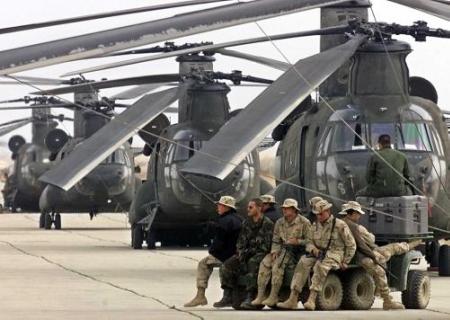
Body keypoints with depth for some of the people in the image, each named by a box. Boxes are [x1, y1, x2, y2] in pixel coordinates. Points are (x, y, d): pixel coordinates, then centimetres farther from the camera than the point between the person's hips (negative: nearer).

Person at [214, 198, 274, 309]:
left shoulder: (267, 224, -6)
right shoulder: (246, 223, 15)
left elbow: (266, 246, -12)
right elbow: (241, 241, 18)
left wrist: (250, 251, -16)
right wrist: (240, 251, -1)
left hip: (260, 254, -7)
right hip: (247, 253, 7)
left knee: (252, 263, -38)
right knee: (228, 265, -15)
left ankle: (250, 298, -40)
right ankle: (227, 297, -15)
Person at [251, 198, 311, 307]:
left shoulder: (304, 223, -4)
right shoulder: (280, 223, 14)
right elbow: (275, 240, 17)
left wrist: (298, 241, -19)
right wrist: (274, 251, -1)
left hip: (297, 252, -6)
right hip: (283, 249, 6)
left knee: (278, 264, -30)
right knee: (265, 263, -18)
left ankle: (273, 297, -26)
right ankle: (260, 296, -19)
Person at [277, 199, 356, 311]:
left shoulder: (340, 225, -3)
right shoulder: (315, 225, 14)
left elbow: (351, 245, 1)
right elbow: (309, 242, 16)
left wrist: (345, 262, -3)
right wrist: (313, 249, -8)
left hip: (335, 253, -5)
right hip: (319, 253, 5)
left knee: (320, 266, -38)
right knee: (303, 263, -25)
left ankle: (312, 300, -46)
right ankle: (293, 299, -31)